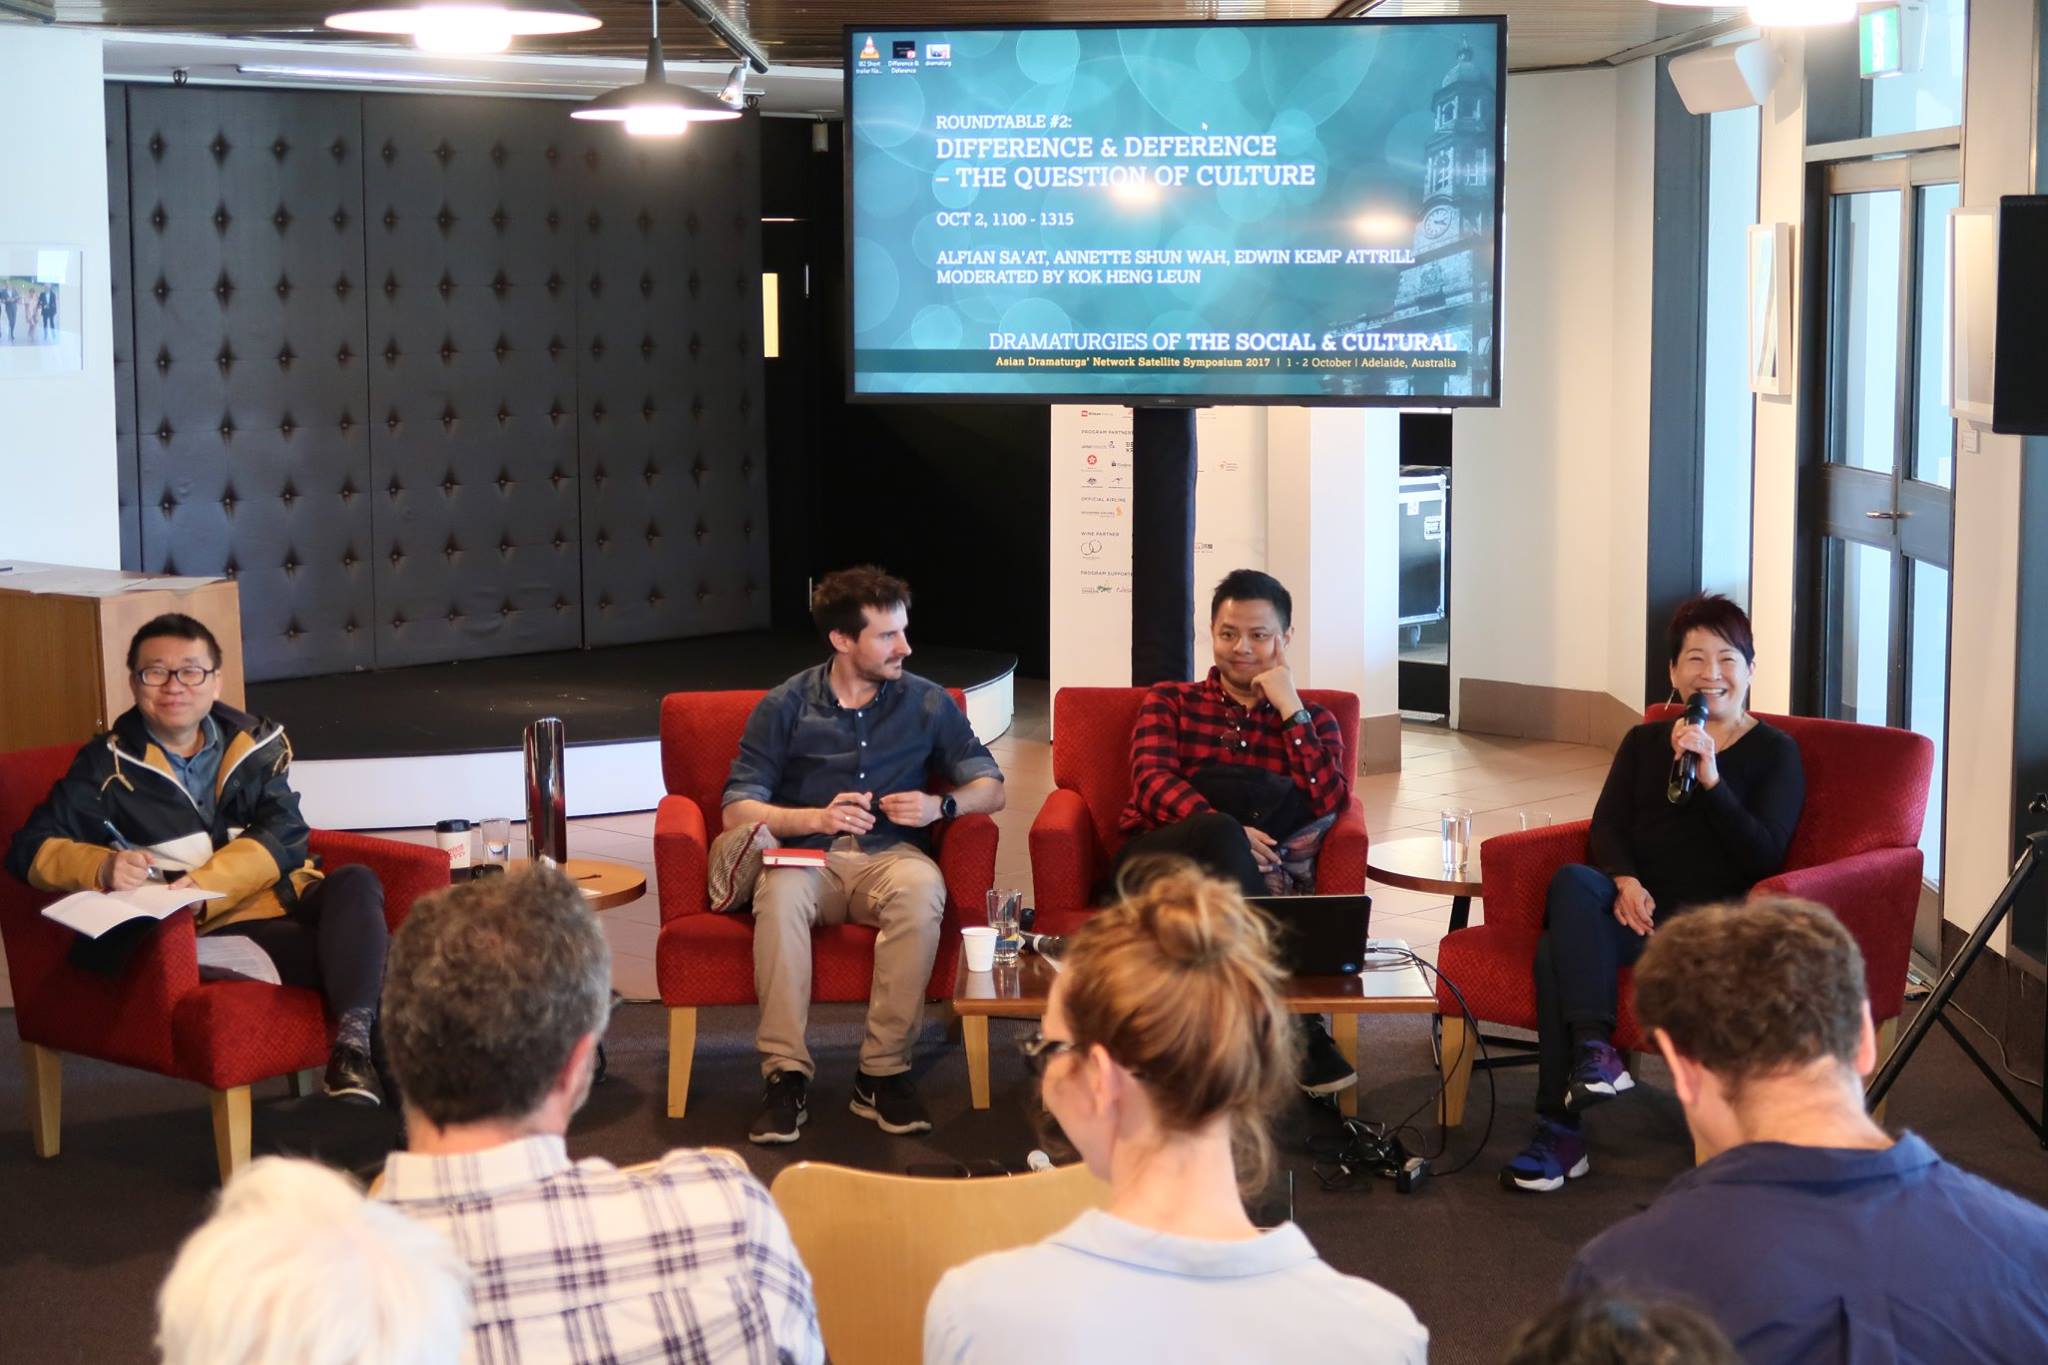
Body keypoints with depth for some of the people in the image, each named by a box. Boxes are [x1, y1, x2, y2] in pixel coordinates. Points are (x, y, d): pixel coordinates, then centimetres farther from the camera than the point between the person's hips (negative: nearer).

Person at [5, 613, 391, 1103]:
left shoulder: (256, 744, 13)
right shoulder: (107, 767, 8)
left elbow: (285, 837, -1)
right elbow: (30, 850, 3)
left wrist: (202, 886, -20)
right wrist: (102, 868, -21)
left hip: (288, 897, 4)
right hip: (218, 931, -3)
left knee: (356, 882, -31)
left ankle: (353, 1040, -43)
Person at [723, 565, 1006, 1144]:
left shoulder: (927, 704, 9)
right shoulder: (785, 706, 5)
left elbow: (991, 787, 11)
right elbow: (737, 809, -1)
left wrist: (941, 806, -11)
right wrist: (817, 818, -18)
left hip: (890, 857, 1)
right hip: (808, 856, -1)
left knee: (921, 889, -36)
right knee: (780, 893, -37)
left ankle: (883, 1073, -28)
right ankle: (786, 1075, -33)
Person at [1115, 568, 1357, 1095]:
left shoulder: (1313, 721, 21)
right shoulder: (1170, 701, 21)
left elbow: (1327, 807, -1)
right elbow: (1153, 784, -1)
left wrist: (1289, 709, -2)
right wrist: (1225, 833, -20)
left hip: (1257, 880, 1)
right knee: (1218, 833, -35)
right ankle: (1297, 1027, -40)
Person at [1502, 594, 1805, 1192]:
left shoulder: (1775, 752, 10)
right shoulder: (1646, 741, 23)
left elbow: (1765, 856, -4)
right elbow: (1606, 826, 11)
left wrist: (1711, 778, -16)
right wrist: (1624, 882, -11)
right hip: (1636, 904, 4)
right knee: (1573, 881, -33)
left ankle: (1560, 1134, -30)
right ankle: (1593, 1051, -38)